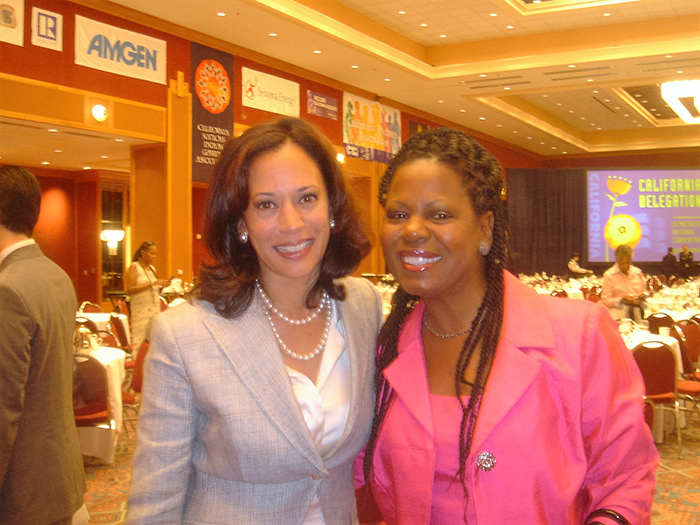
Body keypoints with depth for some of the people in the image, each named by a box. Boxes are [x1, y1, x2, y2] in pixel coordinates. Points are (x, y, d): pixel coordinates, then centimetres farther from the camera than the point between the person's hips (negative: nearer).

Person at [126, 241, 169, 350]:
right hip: (141, 311, -6)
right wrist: (152, 284, -18)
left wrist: (161, 286, 4)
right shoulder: (134, 267, -2)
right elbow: (130, 290, -14)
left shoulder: (152, 268, 17)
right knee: (139, 341, -9)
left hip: (155, 309, 6)